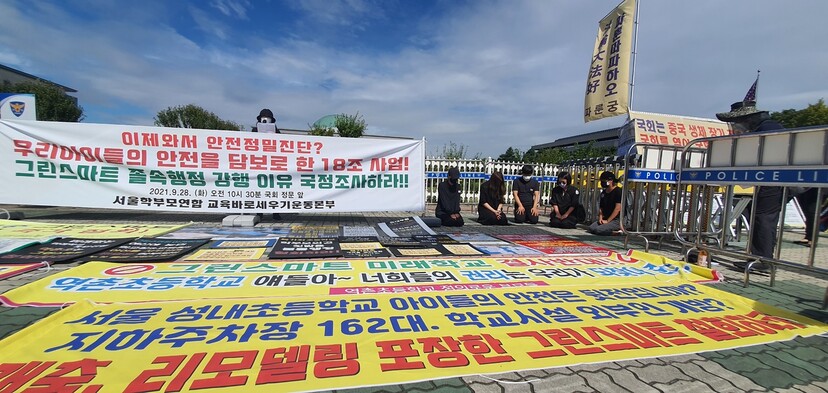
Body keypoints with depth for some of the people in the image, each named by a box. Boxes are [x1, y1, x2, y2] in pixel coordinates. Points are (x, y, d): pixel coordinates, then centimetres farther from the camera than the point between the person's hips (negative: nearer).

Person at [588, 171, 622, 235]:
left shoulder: (618, 191, -8)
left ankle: (617, 231, -3)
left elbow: (618, 208, -15)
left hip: (616, 220, -7)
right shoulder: (603, 193, 15)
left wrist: (607, 221, -16)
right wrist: (600, 218, -2)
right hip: (605, 219, 7)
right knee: (591, 228, -18)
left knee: (598, 230, -28)